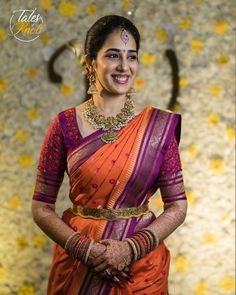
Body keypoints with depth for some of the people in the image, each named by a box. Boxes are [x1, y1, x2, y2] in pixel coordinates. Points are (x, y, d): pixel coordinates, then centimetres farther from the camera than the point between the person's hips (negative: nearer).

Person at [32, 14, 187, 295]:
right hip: (78, 264, 0)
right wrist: (86, 249, -14)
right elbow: (41, 207, -3)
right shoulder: (65, 125, -6)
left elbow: (177, 206, -3)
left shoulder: (159, 124, -6)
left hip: (141, 267, 0)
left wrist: (131, 248, -15)